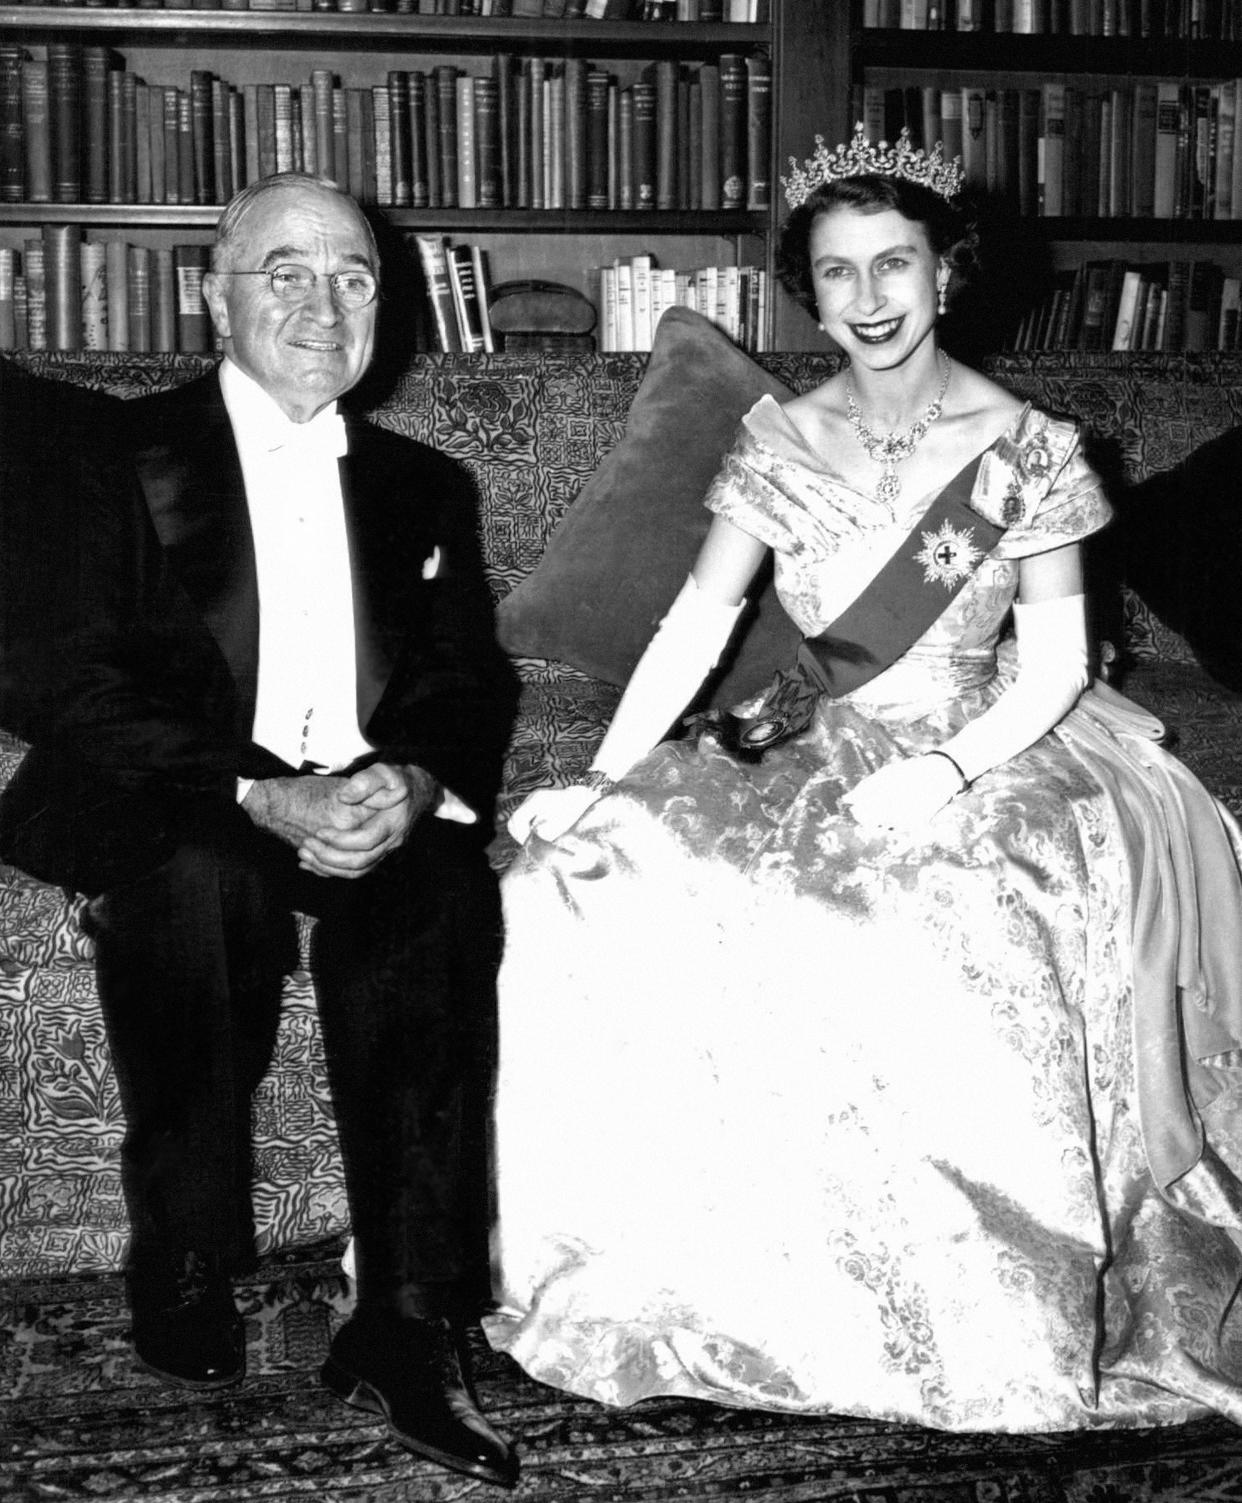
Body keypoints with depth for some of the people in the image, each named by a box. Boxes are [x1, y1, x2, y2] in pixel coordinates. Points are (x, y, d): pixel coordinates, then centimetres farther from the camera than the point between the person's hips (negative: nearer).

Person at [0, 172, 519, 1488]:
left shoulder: (425, 486, 16)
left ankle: (408, 1323, -26)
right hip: (168, 815, -2)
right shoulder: (121, 459, 2)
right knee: (197, 888, -35)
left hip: (374, 812, 3)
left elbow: (470, 685, 9)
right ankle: (187, 1279, -16)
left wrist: (416, 780, -16)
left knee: (448, 890, -30)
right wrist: (264, 797, -24)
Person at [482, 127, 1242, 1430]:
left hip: (987, 760, -3)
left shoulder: (1028, 449, -3)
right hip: (807, 753, 4)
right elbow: (696, 624, 1)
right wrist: (600, 782, -10)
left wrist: (945, 772, -21)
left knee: (931, 962, -34)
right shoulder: (780, 440, 6)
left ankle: (957, 1336, -10)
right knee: (590, 879, -18)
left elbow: (1053, 667, -4)